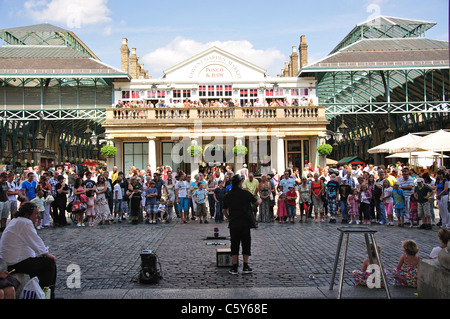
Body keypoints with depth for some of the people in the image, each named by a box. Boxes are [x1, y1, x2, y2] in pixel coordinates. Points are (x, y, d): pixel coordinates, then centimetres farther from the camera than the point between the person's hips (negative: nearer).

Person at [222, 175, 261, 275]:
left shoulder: (227, 195, 4)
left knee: (234, 245, 9)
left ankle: (234, 268, 8)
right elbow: (257, 202, 2)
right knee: (246, 244, 9)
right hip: (245, 223, -2)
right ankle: (245, 267, 10)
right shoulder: (245, 193, -6)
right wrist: (260, 199, 25)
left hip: (233, 223, 3)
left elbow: (224, 210, 10)